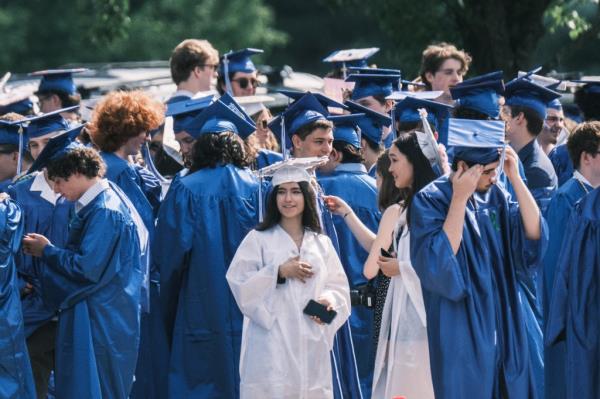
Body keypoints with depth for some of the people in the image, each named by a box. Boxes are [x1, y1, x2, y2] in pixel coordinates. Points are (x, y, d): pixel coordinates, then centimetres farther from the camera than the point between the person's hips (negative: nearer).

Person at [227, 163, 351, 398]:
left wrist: (329, 301, -8)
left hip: (312, 343, 3)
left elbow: (338, 287, 13)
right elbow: (240, 284, -4)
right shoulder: (259, 240, 4)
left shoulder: (321, 243, 15)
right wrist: (279, 272, -12)